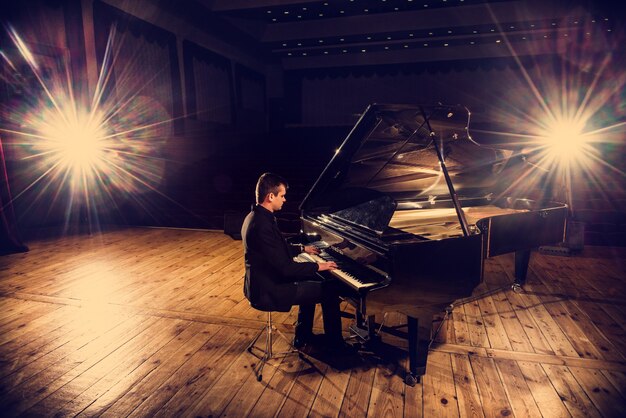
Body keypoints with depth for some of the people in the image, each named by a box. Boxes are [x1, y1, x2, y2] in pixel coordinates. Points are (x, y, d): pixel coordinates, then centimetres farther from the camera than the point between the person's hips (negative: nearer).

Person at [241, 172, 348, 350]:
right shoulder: (263, 226, -28)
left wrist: (302, 248, 22)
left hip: (262, 281, 11)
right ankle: (335, 344, 15)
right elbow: (285, 267, -26)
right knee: (330, 289, -4)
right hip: (269, 290, -10)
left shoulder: (256, 216, 4)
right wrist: (318, 266, -14)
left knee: (311, 280, 26)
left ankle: (303, 336, 32)